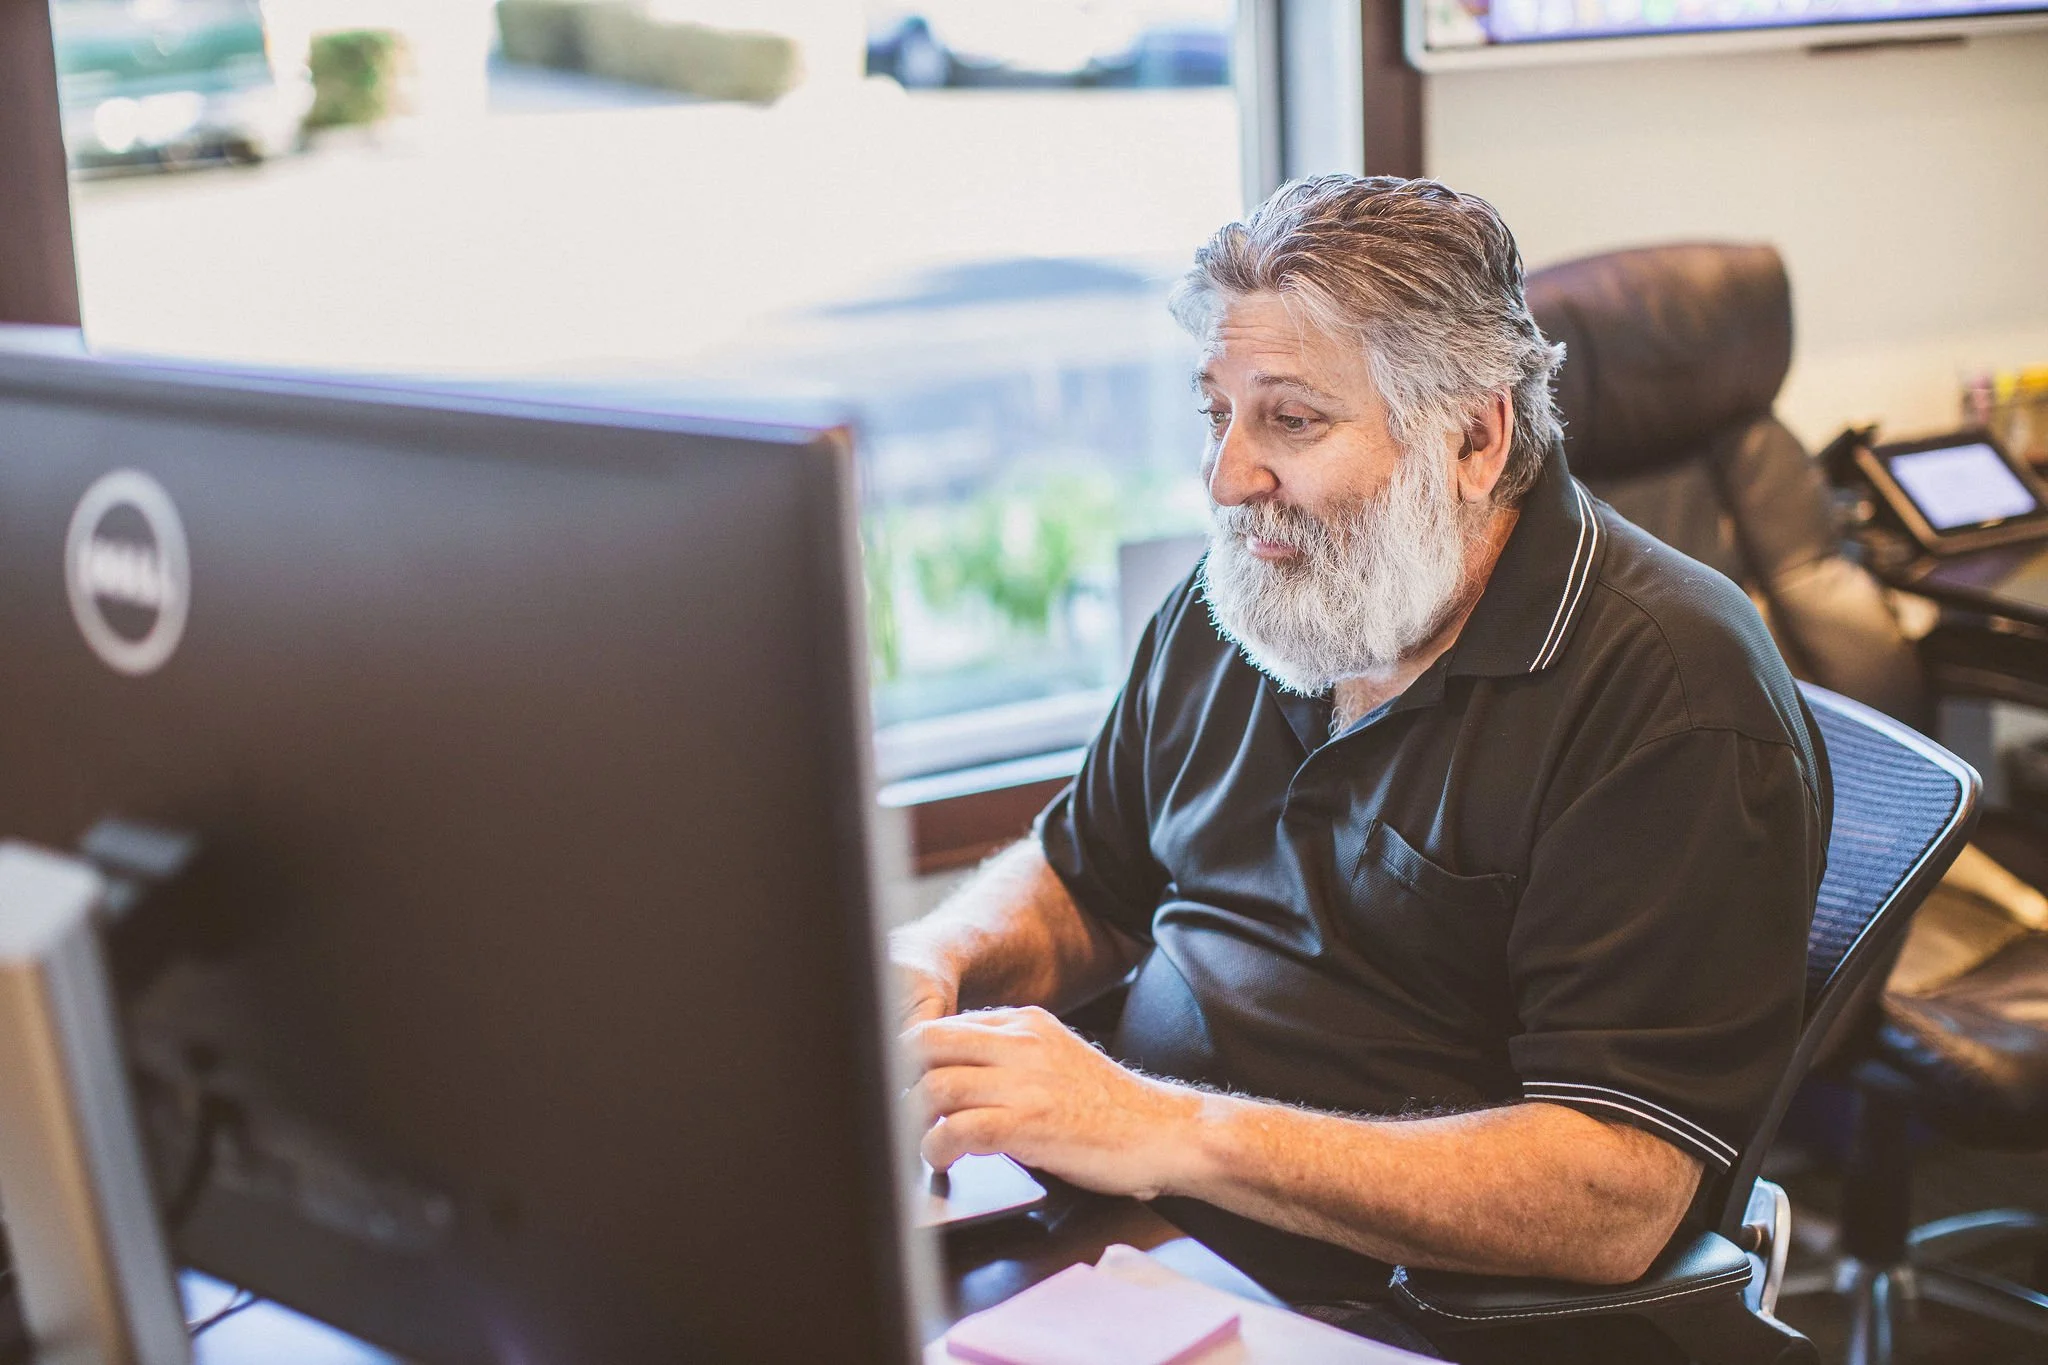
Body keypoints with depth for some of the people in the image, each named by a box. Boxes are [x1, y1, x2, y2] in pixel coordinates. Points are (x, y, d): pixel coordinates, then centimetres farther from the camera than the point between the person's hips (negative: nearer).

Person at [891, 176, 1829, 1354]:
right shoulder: (1232, 604, 8)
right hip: (1117, 1234, 7)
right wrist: (935, 961, -4)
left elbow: (1615, 1203, -22)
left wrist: (1165, 1132, -28)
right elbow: (1078, 881, 21)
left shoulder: (1675, 695, -15)